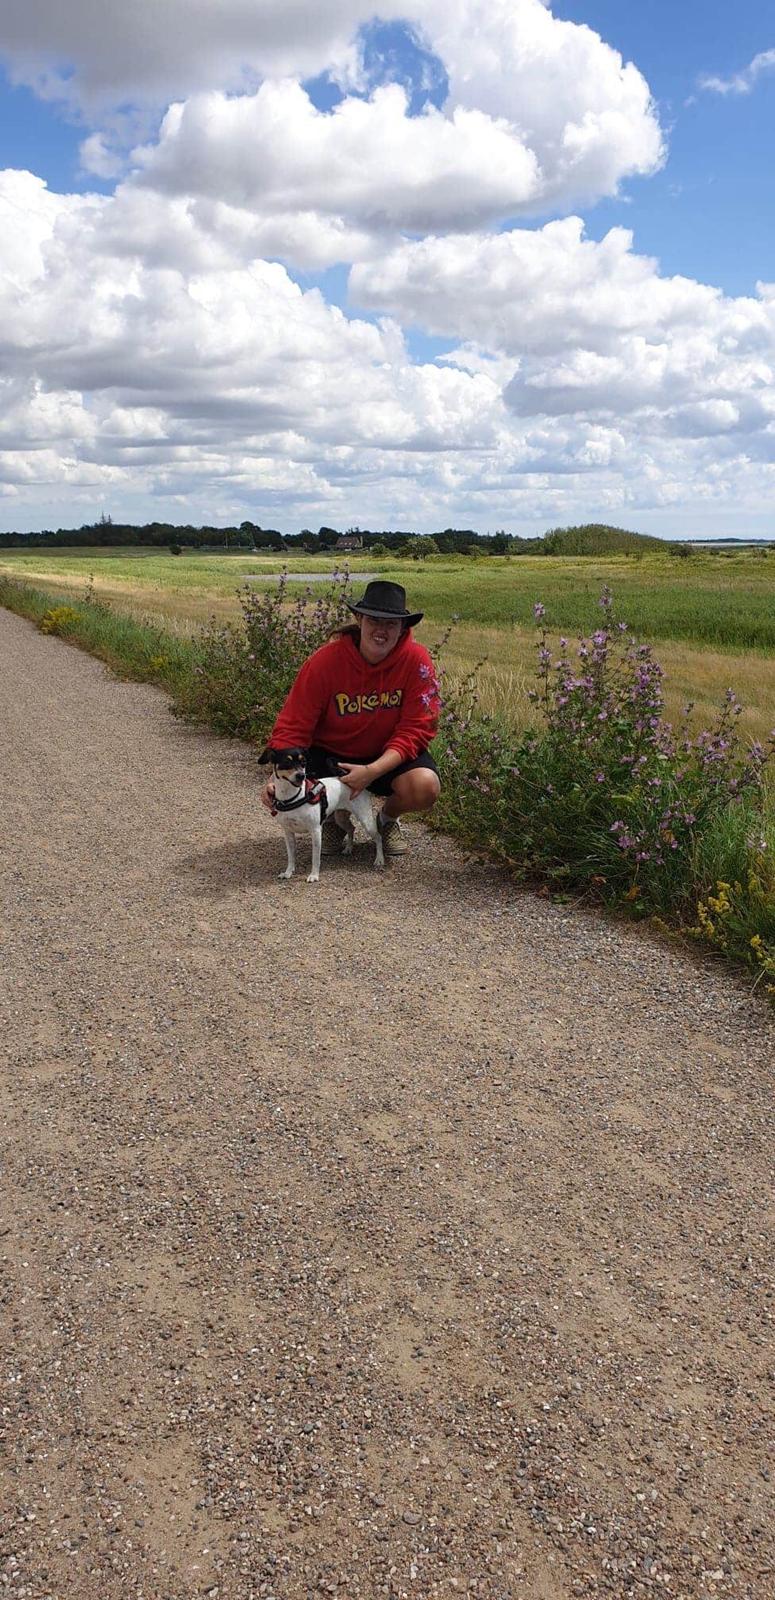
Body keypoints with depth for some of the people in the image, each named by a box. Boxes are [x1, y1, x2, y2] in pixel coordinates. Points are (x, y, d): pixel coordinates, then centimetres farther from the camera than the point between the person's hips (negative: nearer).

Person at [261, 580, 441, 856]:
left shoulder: (416, 660, -19)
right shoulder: (326, 660, -20)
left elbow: (416, 728, -19)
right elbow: (293, 725, -18)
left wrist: (373, 771, -31)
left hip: (390, 756, 0)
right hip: (331, 753, 0)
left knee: (424, 787, -31)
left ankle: (388, 818, 9)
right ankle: (334, 818, 13)